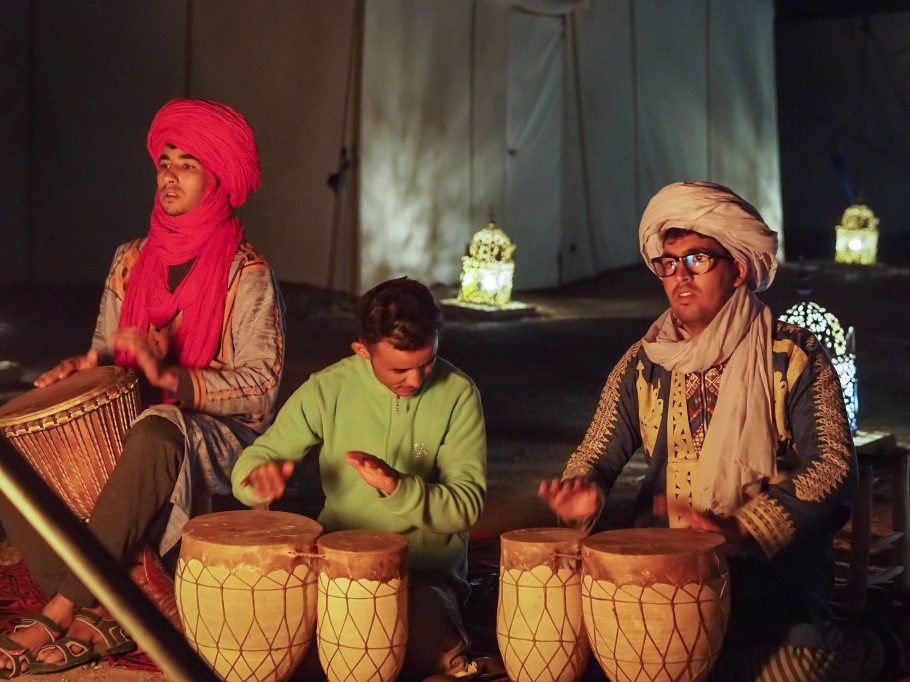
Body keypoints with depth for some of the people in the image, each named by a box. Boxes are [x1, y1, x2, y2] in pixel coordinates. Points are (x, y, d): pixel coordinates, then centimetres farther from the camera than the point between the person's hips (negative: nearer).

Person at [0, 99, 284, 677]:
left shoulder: (247, 274, -6)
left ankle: (59, 611, -31)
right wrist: (81, 367, -4)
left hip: (217, 438, -6)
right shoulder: (131, 261, 13)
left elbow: (259, 386, -13)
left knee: (153, 437, -40)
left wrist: (169, 378, -26)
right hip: (124, 428, 6)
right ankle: (98, 615, -18)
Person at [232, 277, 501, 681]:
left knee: (424, 647, -33)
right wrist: (260, 474, -27)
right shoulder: (328, 389, -4)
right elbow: (249, 465, 0)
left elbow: (467, 506, -11)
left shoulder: (457, 395, -6)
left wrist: (399, 488, -31)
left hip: (426, 571, -2)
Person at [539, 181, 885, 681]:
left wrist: (741, 528, -24)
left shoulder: (792, 356, -3)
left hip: (775, 560, -4)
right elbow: (598, 452, 6)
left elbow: (834, 464, -11)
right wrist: (583, 493, -19)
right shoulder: (643, 364, 9)